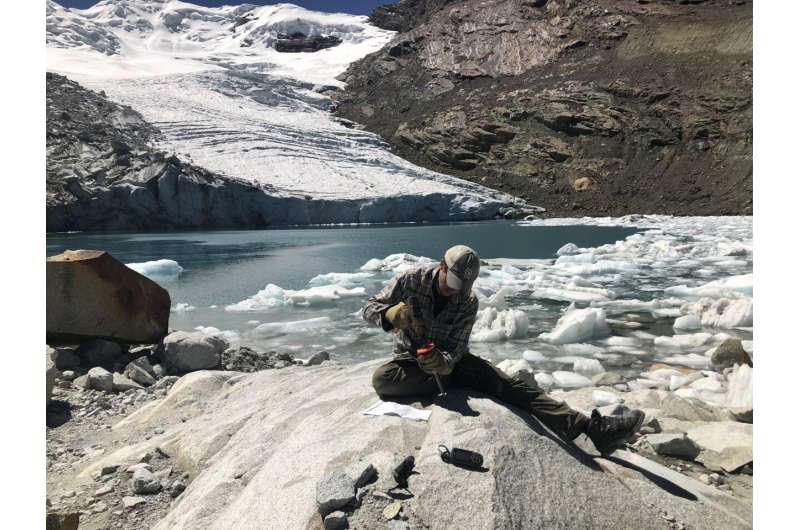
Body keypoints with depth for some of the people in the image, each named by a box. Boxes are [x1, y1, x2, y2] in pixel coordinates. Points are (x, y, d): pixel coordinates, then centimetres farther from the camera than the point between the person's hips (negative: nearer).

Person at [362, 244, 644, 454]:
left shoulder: (468, 303, -10)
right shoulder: (411, 280, -15)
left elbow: (457, 348, -14)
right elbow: (370, 308, -11)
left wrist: (444, 362, -40)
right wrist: (391, 315, -36)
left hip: (452, 361, 1)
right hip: (411, 363, -1)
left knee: (510, 385, -21)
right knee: (382, 378, -37)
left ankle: (594, 428, -27)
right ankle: (449, 382, -22)